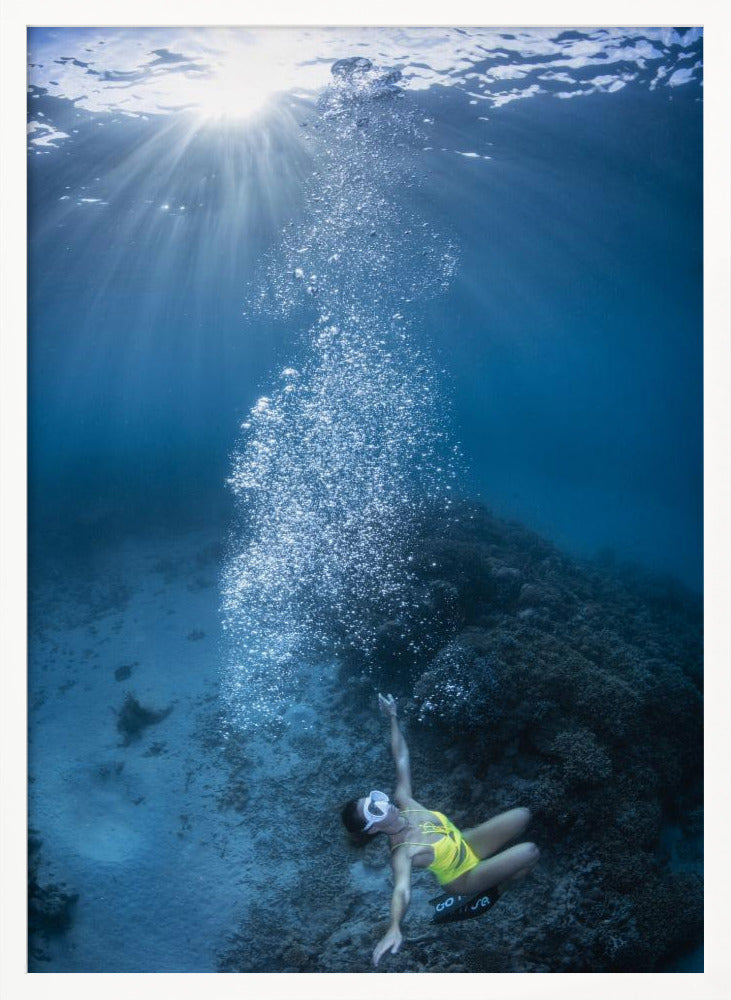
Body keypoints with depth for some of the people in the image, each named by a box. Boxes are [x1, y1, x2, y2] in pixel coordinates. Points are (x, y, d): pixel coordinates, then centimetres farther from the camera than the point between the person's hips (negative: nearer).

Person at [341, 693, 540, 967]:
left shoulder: (402, 802, -18)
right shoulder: (402, 853, -36)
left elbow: (401, 758, -12)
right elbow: (401, 890, -51)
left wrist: (393, 718, -14)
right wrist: (394, 929, -70)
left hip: (466, 843, 7)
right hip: (463, 877, -7)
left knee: (522, 816, 1)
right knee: (530, 853, -19)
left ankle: (493, 856, 23)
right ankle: (495, 890, 9)